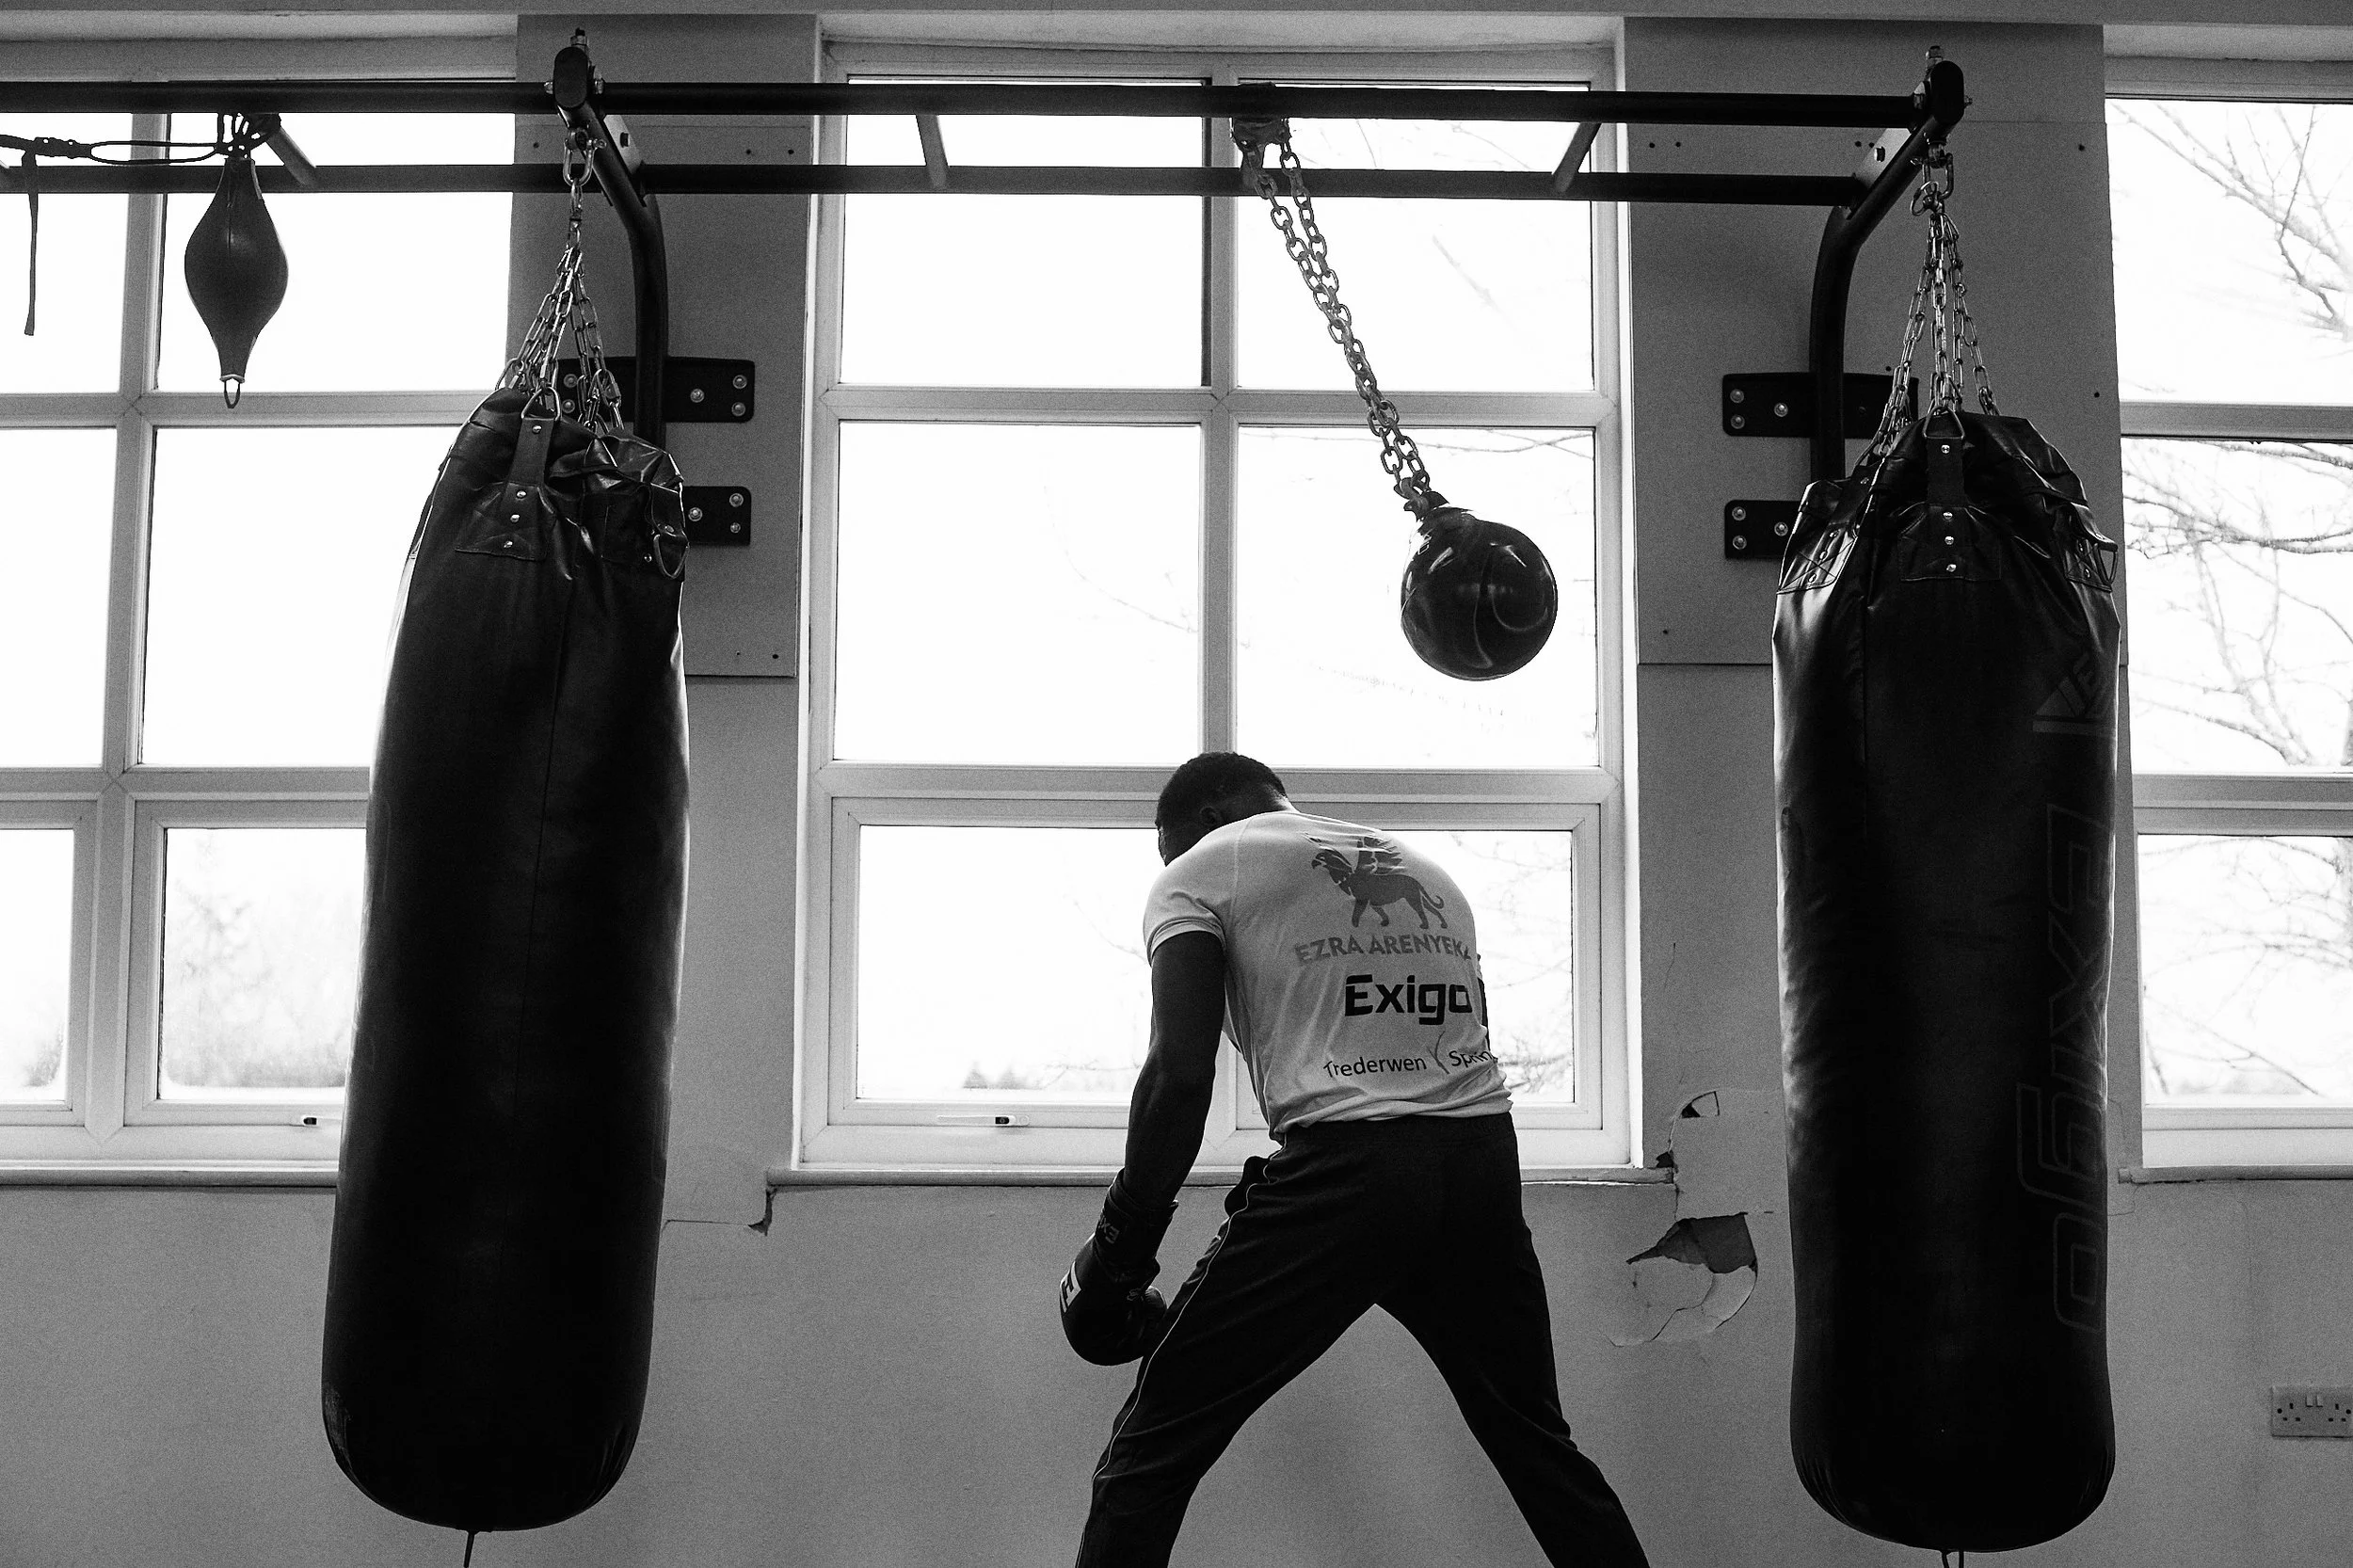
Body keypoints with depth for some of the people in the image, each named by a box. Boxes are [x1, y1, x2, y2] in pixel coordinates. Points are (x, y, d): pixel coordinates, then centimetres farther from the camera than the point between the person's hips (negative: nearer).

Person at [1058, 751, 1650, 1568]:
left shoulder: (1199, 871, 9)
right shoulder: (1425, 870, 27)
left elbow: (1180, 1073, -5)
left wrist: (1121, 1246, 0)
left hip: (1343, 1166, -6)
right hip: (1484, 1159, 6)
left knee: (1151, 1448, 3)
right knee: (1534, 1437, 22)